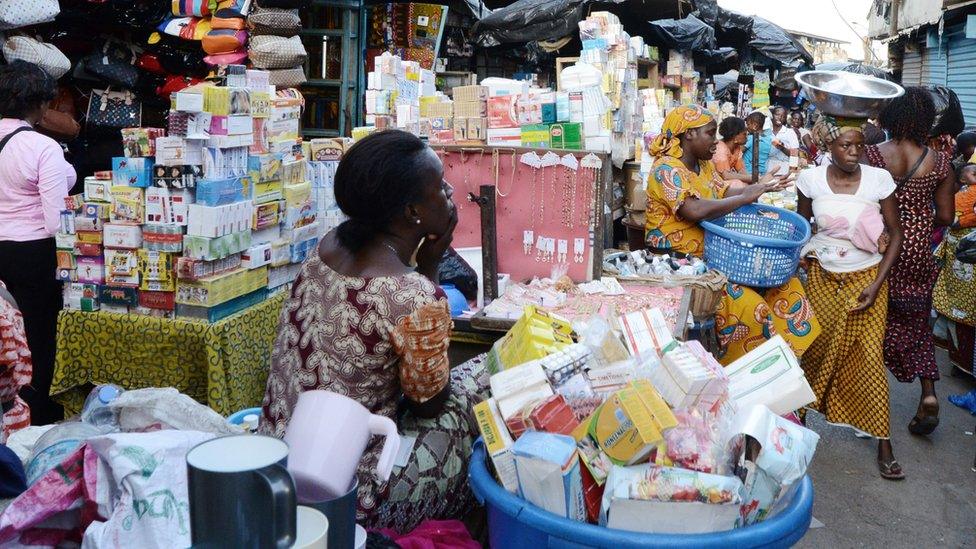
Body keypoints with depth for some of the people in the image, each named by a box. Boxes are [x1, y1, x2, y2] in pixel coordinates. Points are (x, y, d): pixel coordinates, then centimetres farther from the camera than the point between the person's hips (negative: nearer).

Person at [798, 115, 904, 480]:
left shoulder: (879, 179, -11)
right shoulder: (811, 179, -8)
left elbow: (896, 234, -4)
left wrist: (877, 283, -10)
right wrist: (805, 256, -3)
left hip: (866, 276, -1)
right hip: (823, 276, 1)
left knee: (869, 354, -3)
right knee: (819, 346, 7)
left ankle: (883, 440, 6)